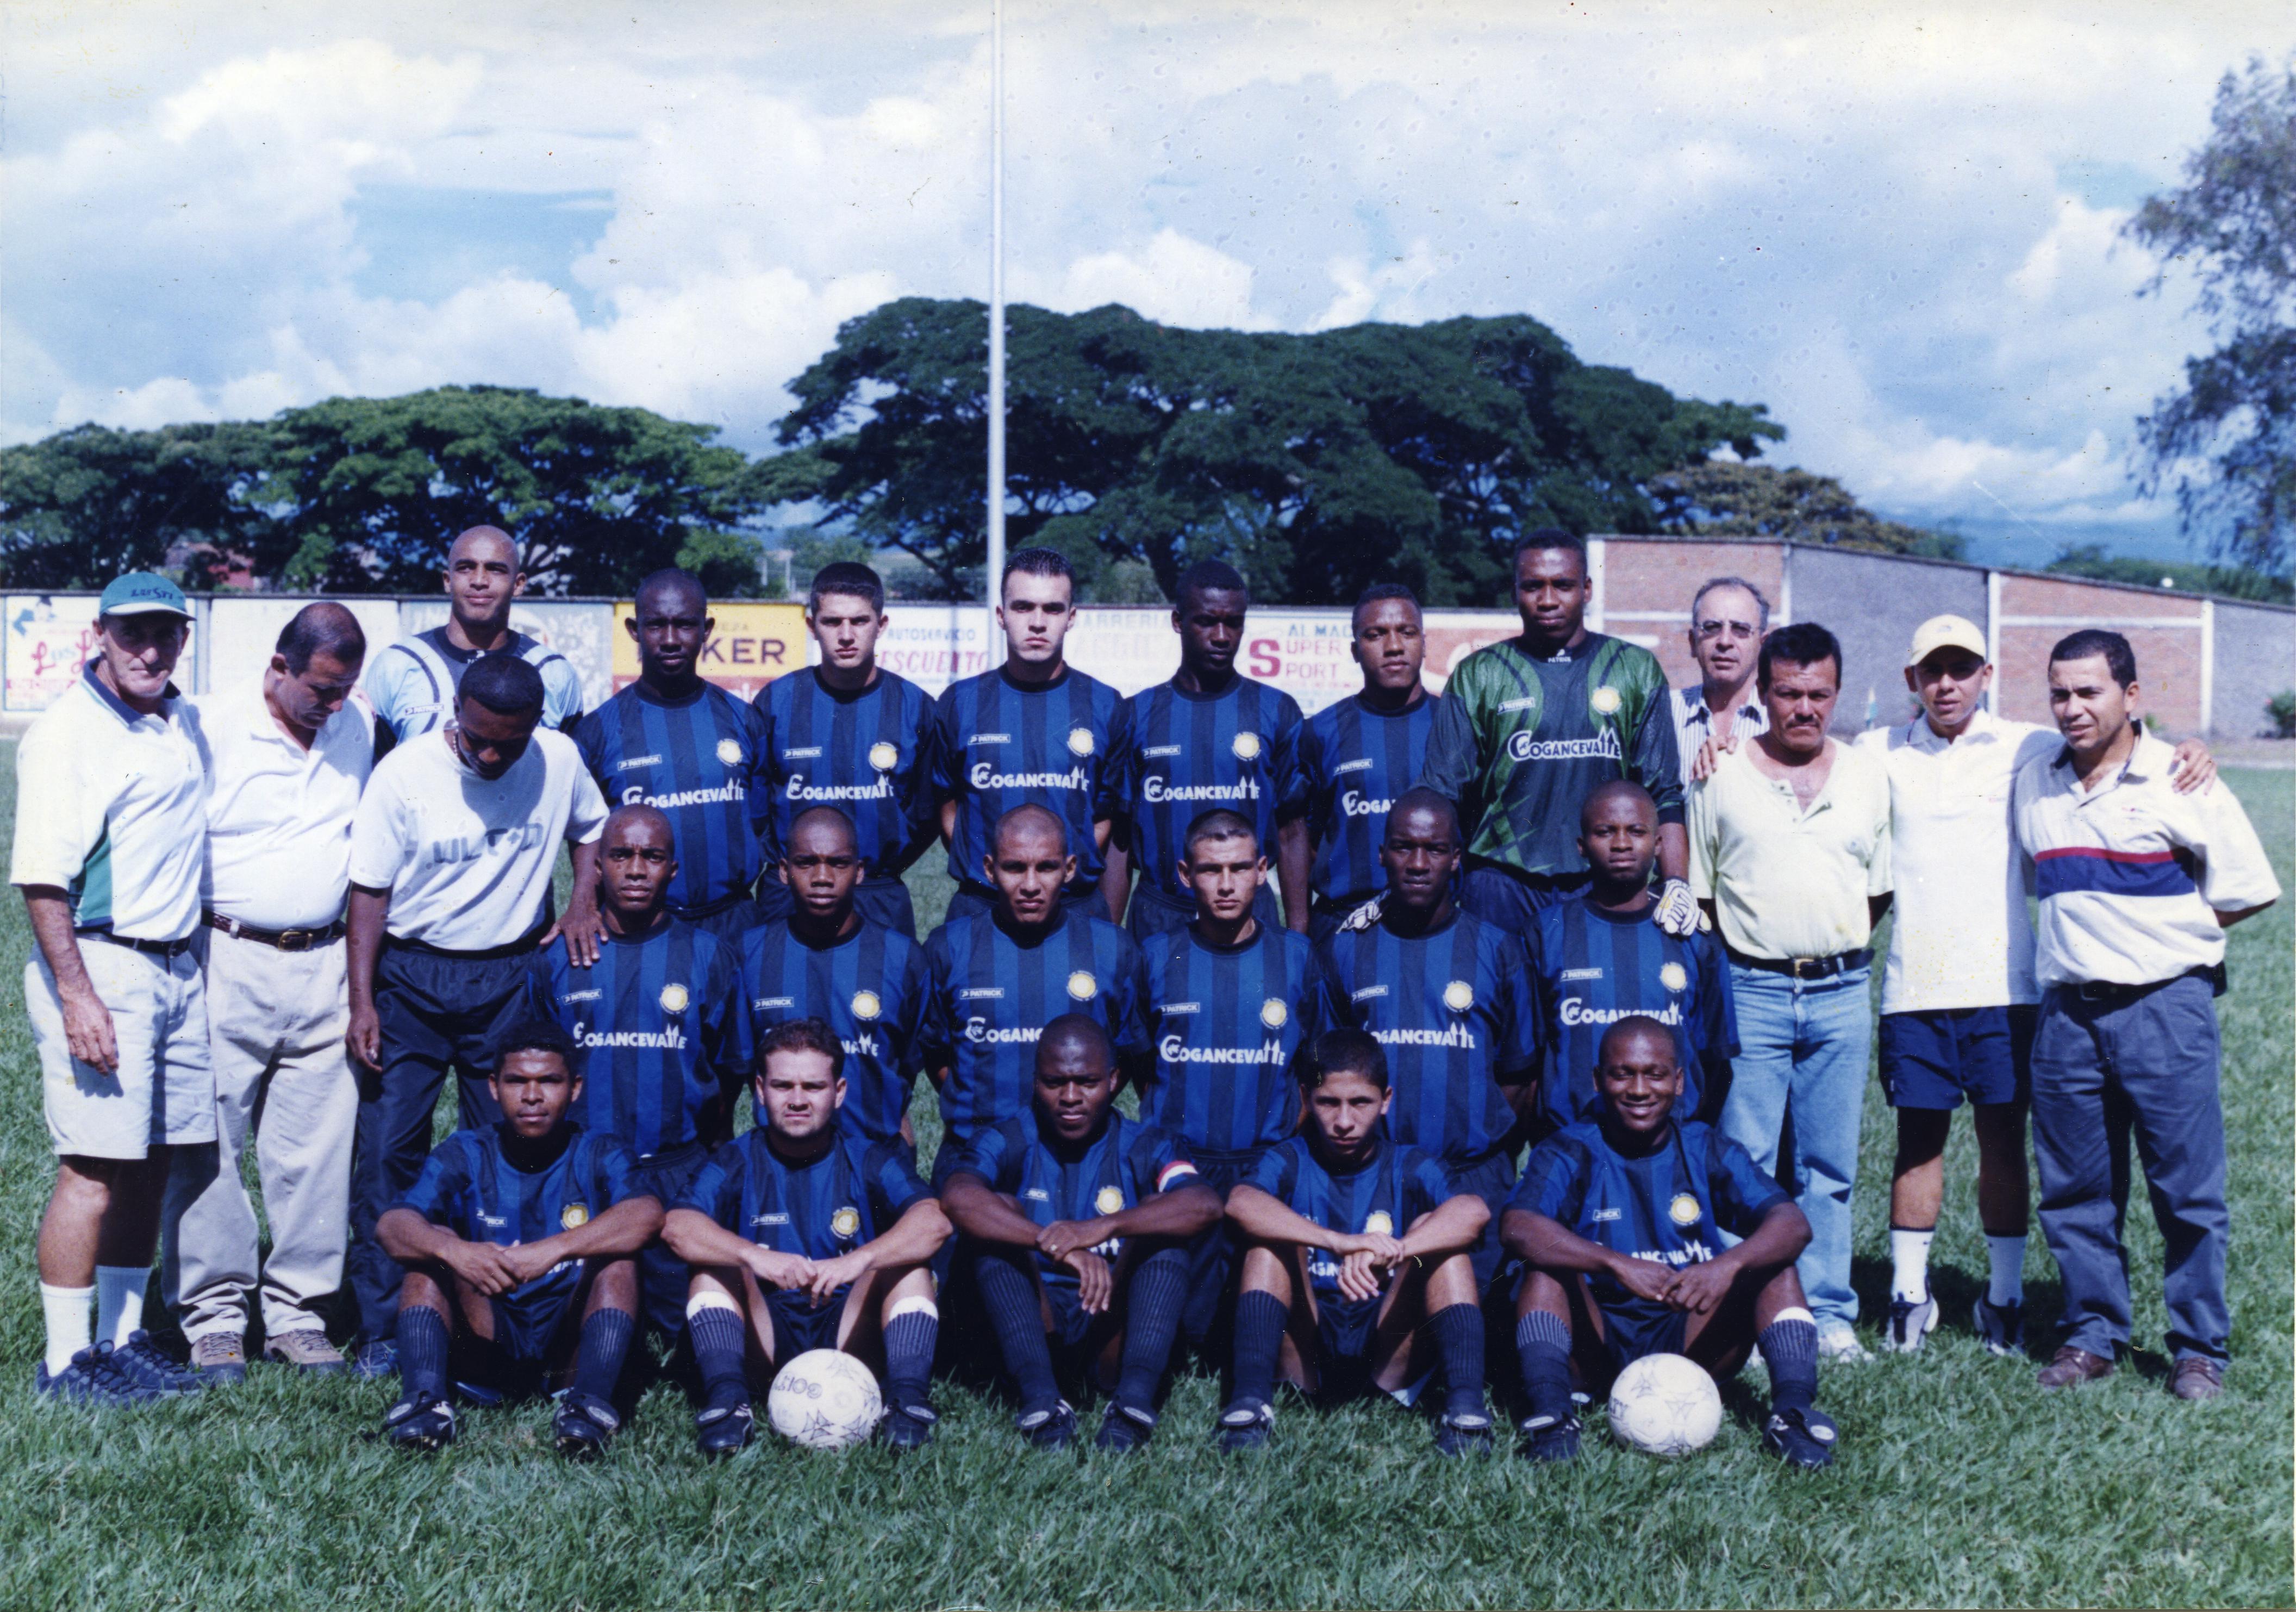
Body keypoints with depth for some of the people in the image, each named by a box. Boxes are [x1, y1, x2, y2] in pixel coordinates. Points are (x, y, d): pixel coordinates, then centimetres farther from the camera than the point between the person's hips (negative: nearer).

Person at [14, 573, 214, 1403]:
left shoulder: (187, 722, 12)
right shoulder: (65, 732, -11)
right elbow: (41, 877, -16)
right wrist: (76, 997, -20)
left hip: (180, 969, 8)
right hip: (101, 967, -7)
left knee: (151, 1164, 11)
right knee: (95, 1168, -7)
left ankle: (121, 1342, 21)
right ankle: (64, 1360, 3)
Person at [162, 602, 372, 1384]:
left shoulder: (359, 729, 7)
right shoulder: (211, 726, -5)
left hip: (323, 964, 3)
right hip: (227, 961, -3)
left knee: (316, 1150, 5)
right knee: (209, 1146, 1)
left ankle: (298, 1311, 16)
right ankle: (214, 1314, 13)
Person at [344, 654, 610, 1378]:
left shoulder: (559, 760, -4)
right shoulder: (405, 773, -10)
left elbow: (592, 828, 17)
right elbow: (370, 891, -6)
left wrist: (582, 903, 1)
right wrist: (363, 1002, -10)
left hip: (510, 975, 2)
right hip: (411, 974, -1)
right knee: (386, 1149, -2)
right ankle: (381, 1332, 8)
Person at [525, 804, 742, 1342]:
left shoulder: (710, 956, 4)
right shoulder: (555, 960, 6)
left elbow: (731, 1067, 10)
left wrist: (713, 1149, 8)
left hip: (679, 1173, 0)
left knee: (690, 1323, -5)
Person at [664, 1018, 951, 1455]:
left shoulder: (869, 1160, 3)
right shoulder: (737, 1163, 3)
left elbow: (934, 1223, -18)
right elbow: (677, 1226, -19)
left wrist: (858, 1260, -37)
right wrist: (756, 1257, -38)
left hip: (848, 1337, 0)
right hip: (763, 1342, 0)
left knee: (908, 1262, -20)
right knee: (716, 1264, -20)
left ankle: (907, 1398, -31)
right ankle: (726, 1399, -34)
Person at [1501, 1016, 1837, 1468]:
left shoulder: (1706, 1151, 2)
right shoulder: (1571, 1154, -4)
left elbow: (1793, 1225, -14)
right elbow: (1516, 1227, -25)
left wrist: (1728, 1265, -36)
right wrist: (1618, 1265, -39)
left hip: (1693, 1345, 2)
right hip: (1597, 1344, -1)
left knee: (1774, 1264, -15)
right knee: (1548, 1262, -24)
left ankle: (1793, 1410, -30)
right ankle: (1550, 1413, -38)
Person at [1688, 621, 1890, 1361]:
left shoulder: (1869, 775, 9)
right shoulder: (1719, 777, 2)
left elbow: (1879, 890, 14)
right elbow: (1696, 895, 5)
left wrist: (1835, 946, 5)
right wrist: (1741, 954, -1)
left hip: (1840, 991, 2)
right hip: (1750, 990, -2)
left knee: (1829, 1167, 7)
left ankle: (1829, 1313, 15)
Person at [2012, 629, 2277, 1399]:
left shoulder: (2179, 783, -4)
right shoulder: (2032, 784, 10)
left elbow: (2246, 890, 1)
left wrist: (2165, 930, 1)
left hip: (2165, 1005, -4)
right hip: (2067, 1009, 4)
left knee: (2187, 1188, 1)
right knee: (2075, 1188, 8)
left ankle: (2200, 1348, 13)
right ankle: (2091, 1335, 20)